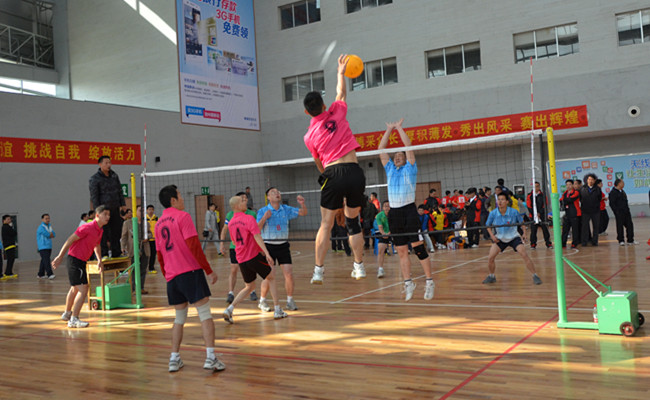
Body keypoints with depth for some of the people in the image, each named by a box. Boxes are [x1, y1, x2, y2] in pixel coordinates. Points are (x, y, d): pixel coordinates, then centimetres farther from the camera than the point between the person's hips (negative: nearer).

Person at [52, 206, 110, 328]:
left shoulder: (100, 231, 7)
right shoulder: (87, 227, -20)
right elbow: (70, 240, -18)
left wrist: (99, 260, 24)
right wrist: (60, 257, -17)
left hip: (81, 261, 10)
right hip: (75, 259, -10)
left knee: (75, 288, 25)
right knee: (83, 289, -14)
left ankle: (67, 313, 45)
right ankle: (74, 320, -9)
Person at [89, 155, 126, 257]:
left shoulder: (114, 176, 13)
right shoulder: (94, 179, -4)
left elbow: (119, 191, 20)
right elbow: (94, 196, -7)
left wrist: (122, 204, 13)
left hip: (115, 209, 6)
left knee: (117, 231, 8)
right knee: (104, 233, -5)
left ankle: (116, 253, 16)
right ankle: (104, 254, 0)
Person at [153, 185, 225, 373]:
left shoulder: (159, 223, 16)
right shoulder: (183, 216, -6)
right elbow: (193, 246, -14)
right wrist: (209, 270, -11)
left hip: (172, 277, 7)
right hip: (190, 272, -7)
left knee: (179, 317, 17)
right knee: (205, 314, -5)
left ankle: (174, 359, 15)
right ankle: (210, 358, -12)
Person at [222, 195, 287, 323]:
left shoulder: (231, 223, 11)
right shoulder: (249, 218, -11)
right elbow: (257, 237, -22)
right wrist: (267, 253, -28)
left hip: (241, 259, 7)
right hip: (254, 256, -6)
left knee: (249, 286, 19)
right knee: (271, 278, 12)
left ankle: (229, 309, 2)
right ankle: (277, 310, 11)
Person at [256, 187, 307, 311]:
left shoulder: (286, 209, 5)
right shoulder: (262, 211, -4)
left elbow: (303, 213, 4)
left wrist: (302, 204, -15)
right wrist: (264, 218, -23)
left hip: (283, 245, 3)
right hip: (268, 246, -3)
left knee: (289, 274, -4)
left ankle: (290, 300, 12)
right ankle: (262, 301, 17)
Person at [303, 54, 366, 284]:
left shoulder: (309, 136, 5)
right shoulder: (336, 114, 6)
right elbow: (341, 94, 26)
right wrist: (341, 72, 40)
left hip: (333, 174, -2)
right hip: (355, 172, 2)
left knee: (326, 225, 5)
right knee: (353, 222, 14)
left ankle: (318, 271, 2)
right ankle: (359, 267, 18)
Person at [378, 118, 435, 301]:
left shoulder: (410, 169, 6)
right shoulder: (390, 170, 17)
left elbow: (408, 146, -2)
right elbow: (381, 149, 15)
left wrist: (399, 127, 5)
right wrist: (389, 129, 16)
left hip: (409, 211, -5)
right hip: (394, 213, 5)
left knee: (418, 248, -7)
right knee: (402, 252, 6)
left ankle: (429, 282, 0)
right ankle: (408, 283, 13)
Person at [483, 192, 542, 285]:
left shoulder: (514, 212, -17)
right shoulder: (493, 214, -14)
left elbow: (522, 222, 1)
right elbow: (488, 225, 4)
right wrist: (492, 235, -8)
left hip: (513, 237, -2)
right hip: (499, 238, 2)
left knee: (524, 255, -18)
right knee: (490, 257, -10)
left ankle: (535, 276, -4)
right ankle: (491, 276, 16)